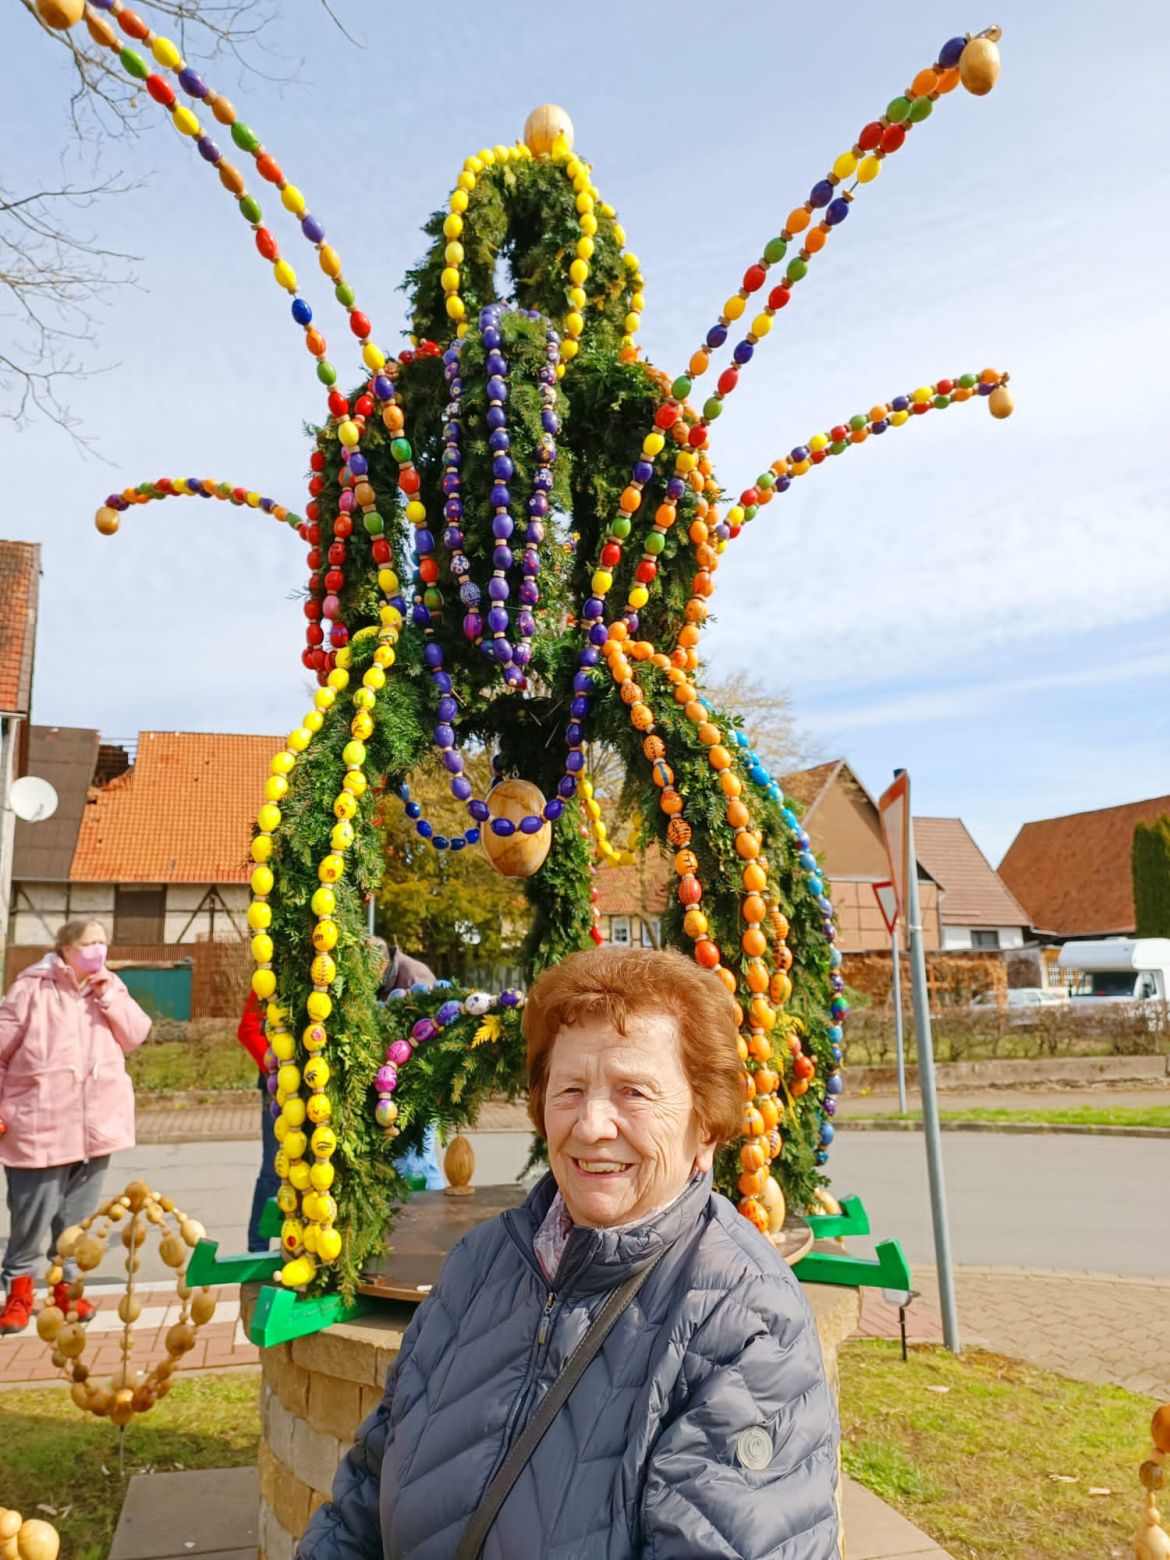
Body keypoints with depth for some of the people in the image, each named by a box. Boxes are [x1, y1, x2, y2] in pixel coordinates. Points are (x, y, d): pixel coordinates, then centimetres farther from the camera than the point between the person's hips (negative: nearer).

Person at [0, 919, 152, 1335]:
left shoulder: (110, 987, 8)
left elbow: (136, 1036, 2)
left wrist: (109, 997, -10)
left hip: (96, 1126, 5)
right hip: (41, 1128, -4)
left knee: (76, 1216, 13)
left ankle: (67, 1285, 28)